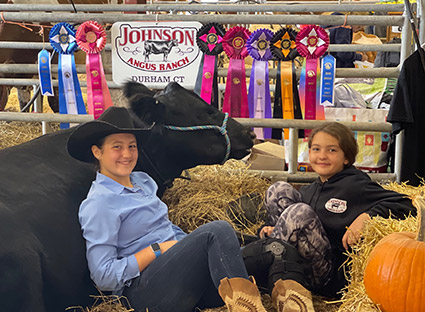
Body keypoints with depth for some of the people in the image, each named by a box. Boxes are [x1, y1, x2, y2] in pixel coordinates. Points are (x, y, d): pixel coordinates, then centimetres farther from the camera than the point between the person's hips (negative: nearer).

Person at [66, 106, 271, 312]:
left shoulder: (143, 180, 17)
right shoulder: (98, 204, -7)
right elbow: (104, 277, -12)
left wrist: (190, 246, 4)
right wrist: (157, 249, -13)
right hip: (142, 292, -8)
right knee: (218, 231, -26)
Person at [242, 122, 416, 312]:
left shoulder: (354, 186, 2)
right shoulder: (307, 191, 20)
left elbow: (405, 206, -6)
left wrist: (367, 216, -19)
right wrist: (269, 229, -1)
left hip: (334, 277, -6)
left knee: (301, 212, -24)